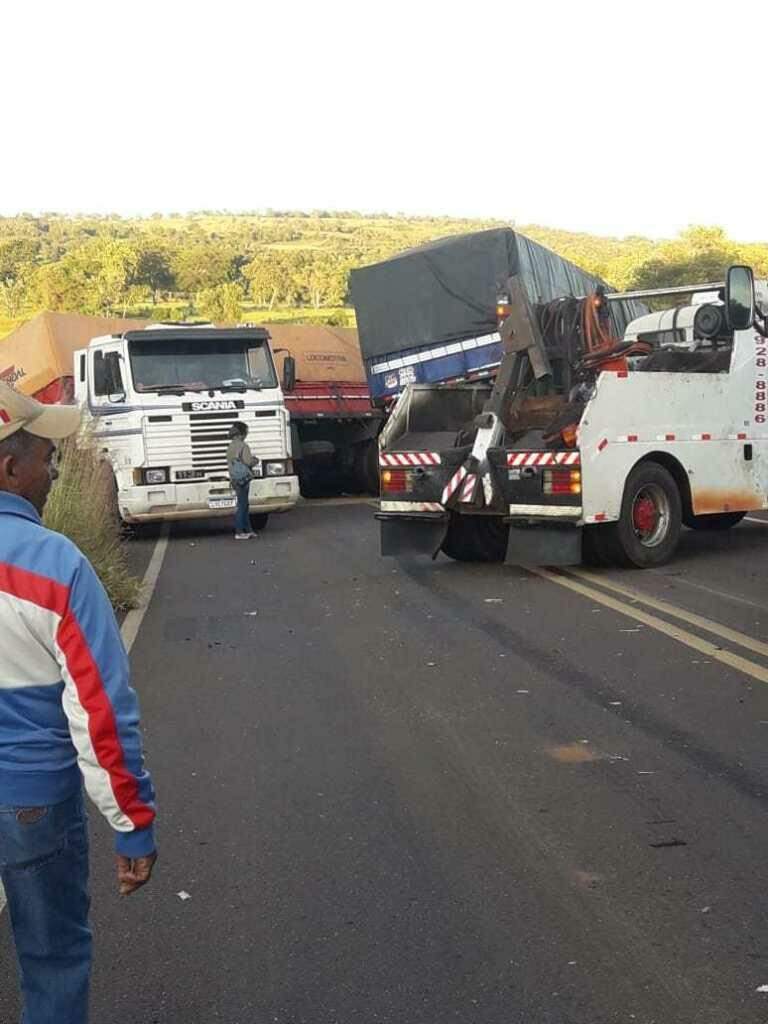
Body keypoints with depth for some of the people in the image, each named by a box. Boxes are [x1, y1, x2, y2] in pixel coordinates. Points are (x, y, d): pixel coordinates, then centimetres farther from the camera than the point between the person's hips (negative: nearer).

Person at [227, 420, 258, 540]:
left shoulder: (230, 446, 14)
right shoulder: (242, 446, -16)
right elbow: (249, 461, -23)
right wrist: (255, 460, 0)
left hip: (235, 479, 9)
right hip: (243, 479, -9)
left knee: (244, 505, 15)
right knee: (242, 505, -4)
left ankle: (248, 530, 21)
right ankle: (239, 532, -3)